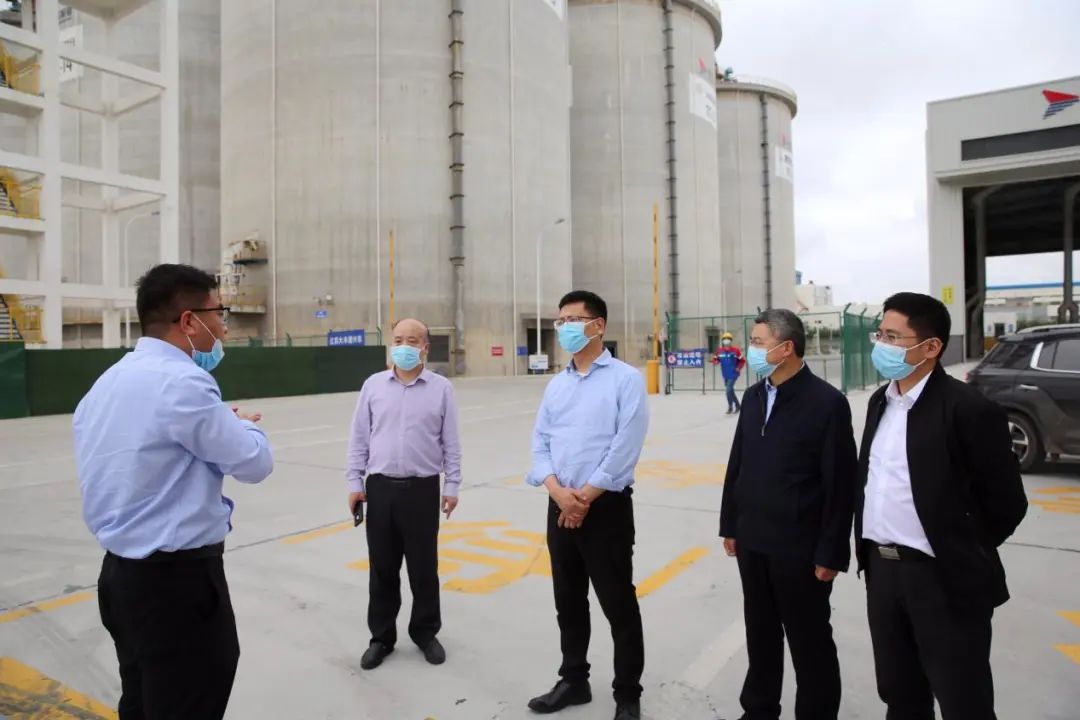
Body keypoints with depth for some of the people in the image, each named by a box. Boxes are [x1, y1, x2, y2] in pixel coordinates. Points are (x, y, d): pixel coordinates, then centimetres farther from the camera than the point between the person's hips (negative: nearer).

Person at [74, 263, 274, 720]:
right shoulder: (182, 382, -21)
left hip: (122, 572, 9)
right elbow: (254, 463, -15)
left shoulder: (108, 382, 8)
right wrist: (247, 426, 5)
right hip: (178, 580, -9)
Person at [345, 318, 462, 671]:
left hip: (422, 489, -1)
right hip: (380, 488, 2)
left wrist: (452, 485, 0)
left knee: (424, 567, 9)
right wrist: (354, 482, 2)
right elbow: (359, 438, 6)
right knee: (382, 567, 11)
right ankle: (381, 637, 27)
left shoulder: (441, 388, -1)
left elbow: (450, 442, 2)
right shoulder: (373, 385, 3)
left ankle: (426, 632, 28)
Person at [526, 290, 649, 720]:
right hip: (560, 507, 6)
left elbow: (625, 448, -15)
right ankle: (573, 681, 35)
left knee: (618, 605, 5)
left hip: (606, 507, -5)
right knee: (568, 601, 17)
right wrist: (558, 492, -11)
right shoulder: (556, 385, 10)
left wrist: (585, 498, -13)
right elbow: (540, 443, 6)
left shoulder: (625, 379, -8)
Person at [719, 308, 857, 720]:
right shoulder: (753, 398, 6)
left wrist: (830, 553, -12)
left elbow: (840, 485, -13)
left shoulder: (828, 403, -13)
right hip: (753, 542, 6)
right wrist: (730, 525, 11)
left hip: (800, 549, -6)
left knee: (810, 642, 11)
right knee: (760, 634, 19)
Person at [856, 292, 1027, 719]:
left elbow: (1006, 503, -10)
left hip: (944, 579, -7)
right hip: (882, 570, 7)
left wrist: (961, 556, -2)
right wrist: (868, 548, 11)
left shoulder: (969, 410, -15)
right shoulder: (880, 401, 8)